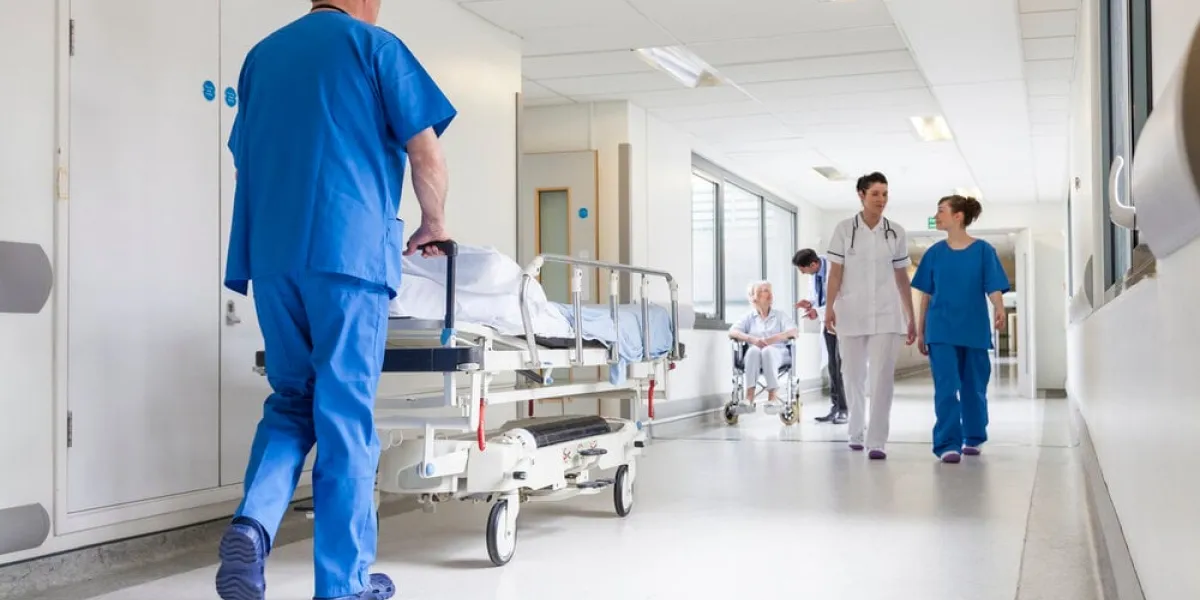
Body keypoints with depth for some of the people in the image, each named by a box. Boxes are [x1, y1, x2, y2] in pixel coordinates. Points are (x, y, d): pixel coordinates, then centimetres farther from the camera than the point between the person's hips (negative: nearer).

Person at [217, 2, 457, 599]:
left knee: (292, 400, 15)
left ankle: (252, 524, -9)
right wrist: (434, 225, 15)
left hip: (270, 255, 5)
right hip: (349, 251, -5)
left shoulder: (262, 54, 21)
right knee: (345, 415, 0)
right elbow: (426, 153, -1)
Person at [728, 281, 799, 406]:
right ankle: (749, 396, -45)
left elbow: (794, 332, 1)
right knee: (753, 350, -36)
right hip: (754, 354, 1)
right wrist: (752, 339, -17)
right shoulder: (749, 317, 18)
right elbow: (732, 332, 2)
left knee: (768, 351, -36)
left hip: (777, 353, 0)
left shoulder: (780, 315, 19)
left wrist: (774, 338, -18)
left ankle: (772, 396, -44)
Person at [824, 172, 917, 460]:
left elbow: (902, 278, 10)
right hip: (851, 312, 0)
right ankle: (856, 431, 28)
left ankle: (876, 441, -9)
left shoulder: (896, 232, 6)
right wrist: (829, 307, -13)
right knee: (853, 376, 9)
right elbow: (835, 272, -1)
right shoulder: (844, 229, 1)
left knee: (883, 376, -9)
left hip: (886, 314, 1)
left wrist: (911, 318, 9)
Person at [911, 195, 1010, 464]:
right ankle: (948, 444, -10)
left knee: (974, 388, 10)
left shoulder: (983, 250, -1)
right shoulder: (935, 252, 5)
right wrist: (921, 331, 10)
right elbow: (926, 294, 10)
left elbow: (994, 288, -9)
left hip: (974, 330, 0)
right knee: (946, 388, -8)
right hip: (941, 331, 1)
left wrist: (999, 309, -30)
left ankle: (973, 438, 28)